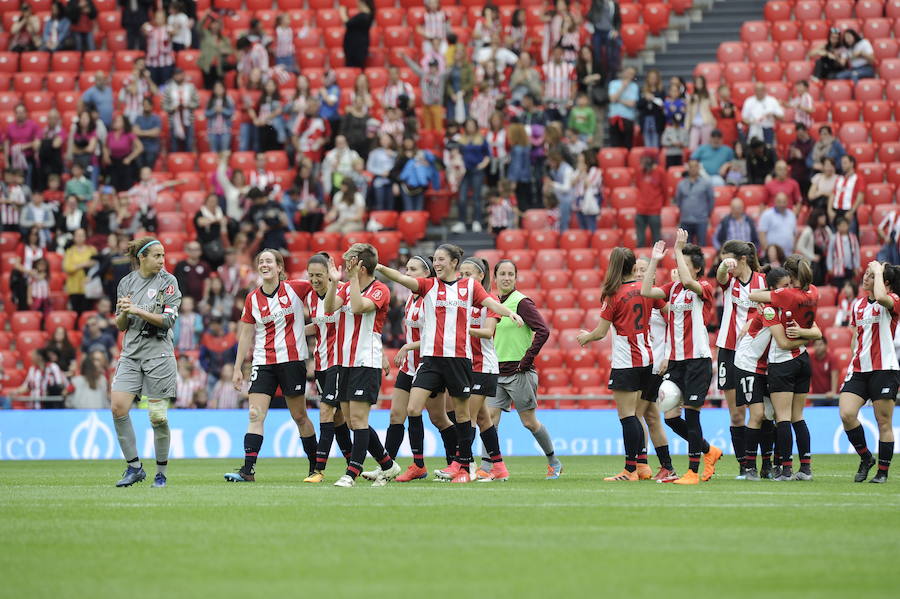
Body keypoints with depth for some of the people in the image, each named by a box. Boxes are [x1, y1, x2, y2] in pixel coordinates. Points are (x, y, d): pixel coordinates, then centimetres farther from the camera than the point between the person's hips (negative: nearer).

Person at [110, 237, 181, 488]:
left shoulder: (168, 281, 0)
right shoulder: (126, 283, 10)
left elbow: (168, 320, -9)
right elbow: (121, 326, 15)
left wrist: (137, 310, -16)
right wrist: (123, 312, -7)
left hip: (159, 354, -3)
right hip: (130, 354, 3)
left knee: (158, 416, -3)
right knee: (118, 408, -12)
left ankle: (161, 473, 11)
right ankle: (134, 467, -1)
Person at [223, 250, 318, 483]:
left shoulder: (296, 289, -4)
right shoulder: (252, 299, 6)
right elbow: (246, 335, 11)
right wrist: (237, 369, 9)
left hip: (292, 360, -3)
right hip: (263, 363, 3)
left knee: (299, 416, 5)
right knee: (255, 415, -9)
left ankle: (316, 467, 19)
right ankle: (248, 470, -13)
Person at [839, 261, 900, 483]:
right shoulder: (858, 304, 15)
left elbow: (880, 297, -31)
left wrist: (878, 271, -17)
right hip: (858, 369, 6)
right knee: (846, 414, -11)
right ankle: (865, 458, 8)